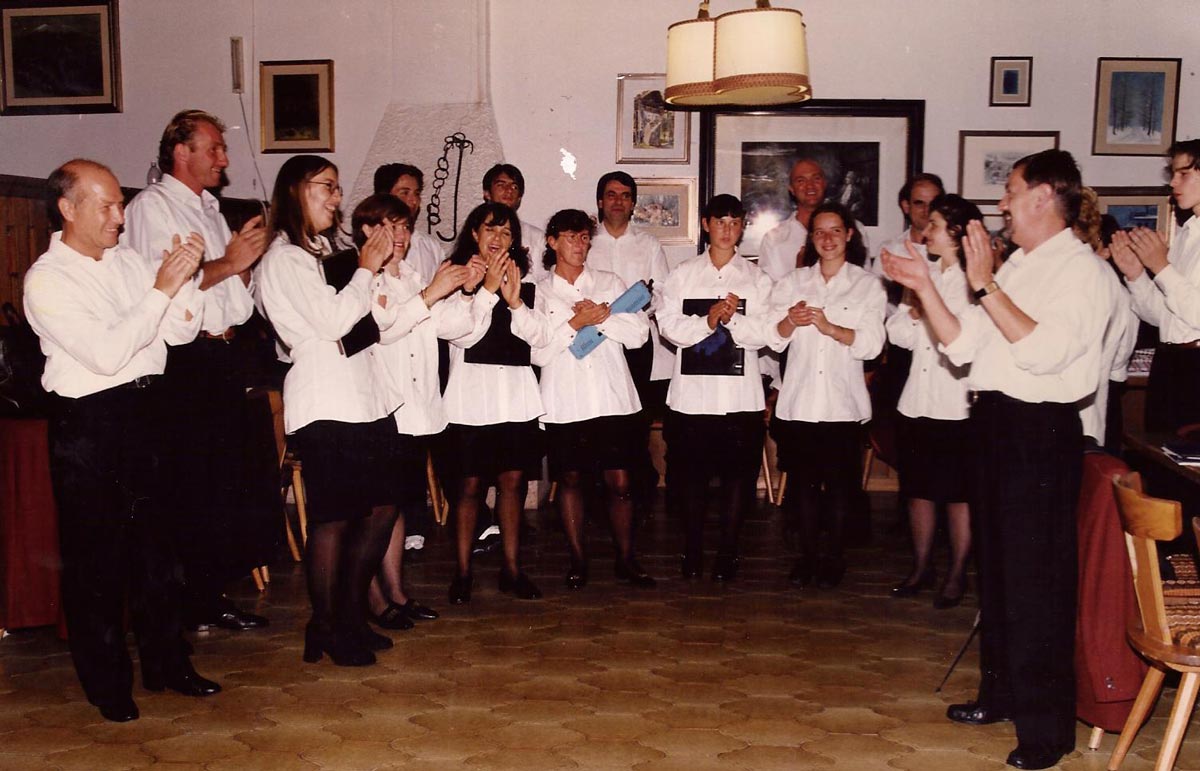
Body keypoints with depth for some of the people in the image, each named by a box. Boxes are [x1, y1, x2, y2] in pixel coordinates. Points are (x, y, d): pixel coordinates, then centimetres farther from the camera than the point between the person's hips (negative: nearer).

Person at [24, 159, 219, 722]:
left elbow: (180, 332, 5)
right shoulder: (46, 279, -11)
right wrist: (161, 289, -23)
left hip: (147, 411, 6)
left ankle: (166, 662, 29)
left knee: (156, 544, 14)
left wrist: (186, 277, -11)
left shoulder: (128, 261, 8)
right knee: (94, 556, 6)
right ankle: (107, 683, 21)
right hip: (88, 425, -6)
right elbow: (105, 354, -21)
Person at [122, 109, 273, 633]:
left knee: (231, 477, 11)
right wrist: (229, 262, -15)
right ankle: (193, 605, 8)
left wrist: (248, 257, 3)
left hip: (224, 353, 8)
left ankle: (212, 594, 22)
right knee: (191, 485, -3)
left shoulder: (210, 210, 20)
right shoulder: (152, 206, -5)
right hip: (183, 359, -8)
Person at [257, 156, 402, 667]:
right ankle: (324, 630, 12)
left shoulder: (322, 253, 20)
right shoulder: (284, 259, -6)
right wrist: (367, 269, -5)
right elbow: (333, 321, -16)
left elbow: (366, 318, 20)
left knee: (382, 507, 9)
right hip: (325, 404, -9)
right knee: (333, 517, -2)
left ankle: (351, 614, 23)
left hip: (364, 398, 9)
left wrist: (377, 267, 9)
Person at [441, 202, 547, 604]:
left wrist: (514, 300, -12)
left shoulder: (523, 282, 12)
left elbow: (537, 336, 3)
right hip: (471, 394, -3)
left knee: (511, 481, 7)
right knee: (469, 485, 1)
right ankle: (463, 572, 12)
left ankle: (512, 569, 15)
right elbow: (463, 334, -10)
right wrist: (487, 289, -16)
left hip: (516, 394, 4)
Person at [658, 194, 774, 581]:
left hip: (739, 393, 0)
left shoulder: (757, 277, 7)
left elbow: (764, 333, -3)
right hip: (691, 390, 0)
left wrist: (730, 318, -18)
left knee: (737, 473, 4)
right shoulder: (683, 274, 8)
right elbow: (668, 325, -4)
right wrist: (709, 321, -18)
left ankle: (728, 551, 17)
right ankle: (692, 550, 20)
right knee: (691, 473, 7)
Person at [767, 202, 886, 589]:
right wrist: (790, 321, -18)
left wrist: (830, 327, -20)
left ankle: (833, 557, 17)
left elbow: (871, 344, -7)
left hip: (843, 402, -2)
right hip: (799, 400, 2)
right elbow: (774, 339, 3)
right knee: (802, 481, 6)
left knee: (840, 484, 3)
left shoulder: (868, 285, 5)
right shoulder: (793, 282, 12)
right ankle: (807, 555, 19)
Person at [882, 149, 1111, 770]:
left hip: (1040, 429, -9)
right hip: (993, 420, 9)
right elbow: (962, 346, 12)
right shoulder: (1014, 266, 16)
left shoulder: (1080, 269, -10)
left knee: (1035, 578, -3)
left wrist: (984, 286, -22)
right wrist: (925, 287, 4)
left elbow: (1043, 349, -24)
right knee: (996, 567, 17)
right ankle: (1001, 692, 32)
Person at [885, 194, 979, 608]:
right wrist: (913, 308, -8)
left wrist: (925, 296, -16)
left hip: (957, 404, -6)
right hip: (918, 399, 6)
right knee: (918, 489, 14)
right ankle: (921, 567, 28)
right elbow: (899, 333, 11)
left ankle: (957, 574, 19)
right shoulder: (922, 276, 11)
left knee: (958, 494, 5)